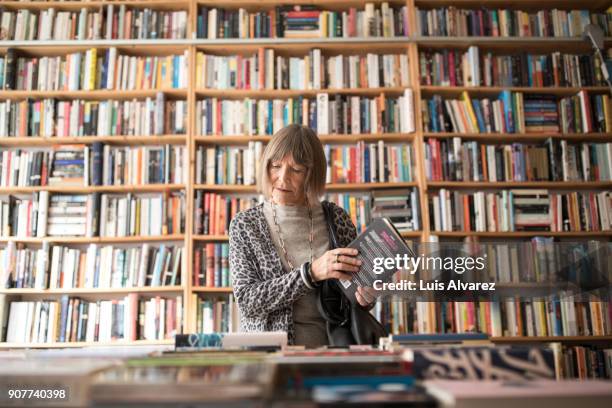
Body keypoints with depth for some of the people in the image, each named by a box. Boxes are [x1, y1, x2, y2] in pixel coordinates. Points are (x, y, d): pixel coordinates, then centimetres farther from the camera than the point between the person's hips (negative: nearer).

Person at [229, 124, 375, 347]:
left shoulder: (336, 218, 3)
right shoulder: (245, 224, -1)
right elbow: (247, 301, -9)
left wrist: (364, 297, -8)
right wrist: (311, 272, -21)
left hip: (330, 345, 2)